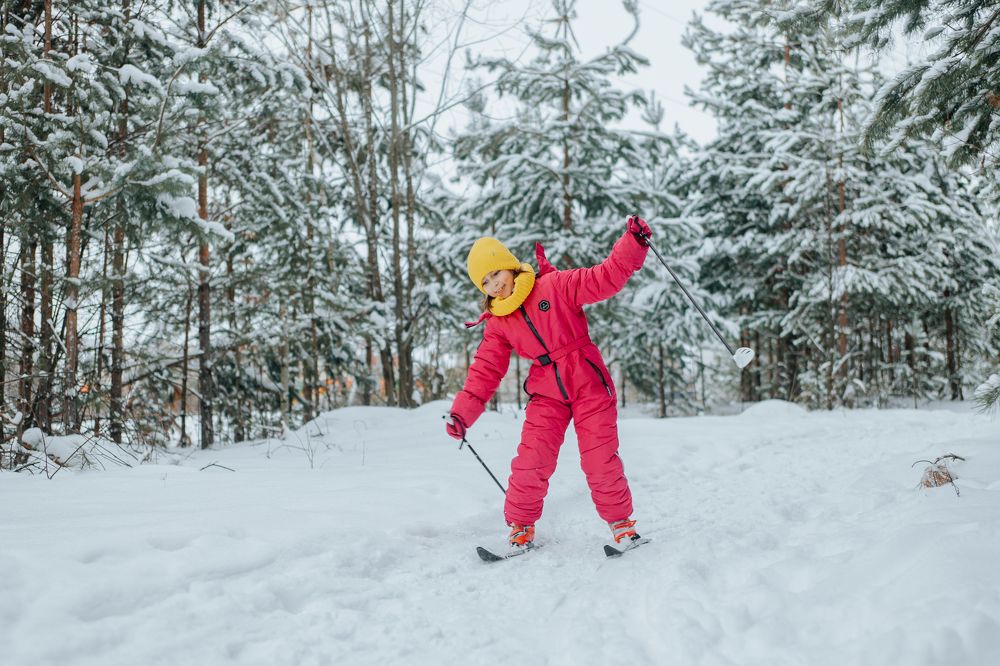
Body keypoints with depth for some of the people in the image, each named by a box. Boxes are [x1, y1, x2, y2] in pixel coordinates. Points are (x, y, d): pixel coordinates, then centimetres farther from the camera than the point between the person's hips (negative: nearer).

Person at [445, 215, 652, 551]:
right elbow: (485, 371, 5)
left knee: (601, 460, -4)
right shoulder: (498, 324, 5)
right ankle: (520, 525, 12)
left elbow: (607, 278, -12)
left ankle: (621, 521, 17)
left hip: (588, 384, -3)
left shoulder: (556, 285, -8)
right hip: (547, 394, 3)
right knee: (530, 461, -7)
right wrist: (462, 412, -5)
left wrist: (633, 242, -24)